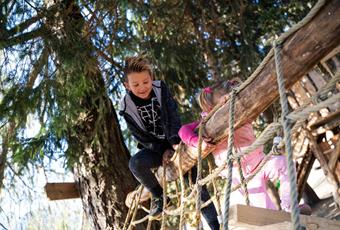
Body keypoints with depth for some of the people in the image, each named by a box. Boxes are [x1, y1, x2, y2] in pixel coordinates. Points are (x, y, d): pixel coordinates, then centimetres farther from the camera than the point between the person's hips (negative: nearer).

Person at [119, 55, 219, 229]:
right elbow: (140, 135, -10)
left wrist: (176, 141, -34)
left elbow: (172, 116, -19)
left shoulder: (161, 88, -9)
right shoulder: (127, 106, -11)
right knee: (135, 163, -32)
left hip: (175, 143, 0)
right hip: (154, 147, 0)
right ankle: (158, 195, -6)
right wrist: (162, 150, -20)